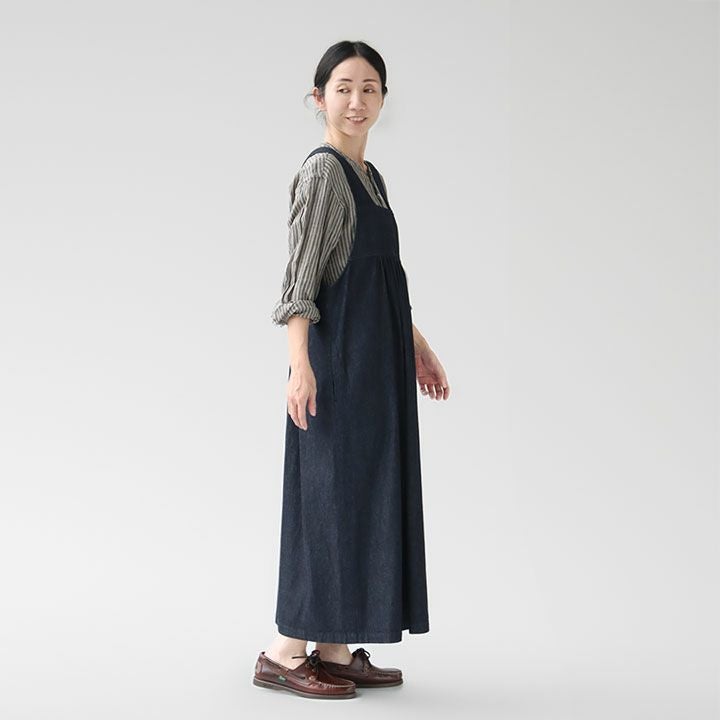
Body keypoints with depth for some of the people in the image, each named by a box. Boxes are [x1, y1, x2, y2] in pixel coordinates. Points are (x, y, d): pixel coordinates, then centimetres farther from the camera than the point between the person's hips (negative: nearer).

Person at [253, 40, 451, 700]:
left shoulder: (369, 176, 17)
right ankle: (285, 652, 4)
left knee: (364, 495, 9)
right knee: (328, 495, -6)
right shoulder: (323, 171, -9)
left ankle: (336, 651, 17)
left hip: (377, 363, 9)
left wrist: (418, 348, 22)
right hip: (339, 360, -9)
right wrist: (301, 364, -22)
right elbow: (300, 276, -15)